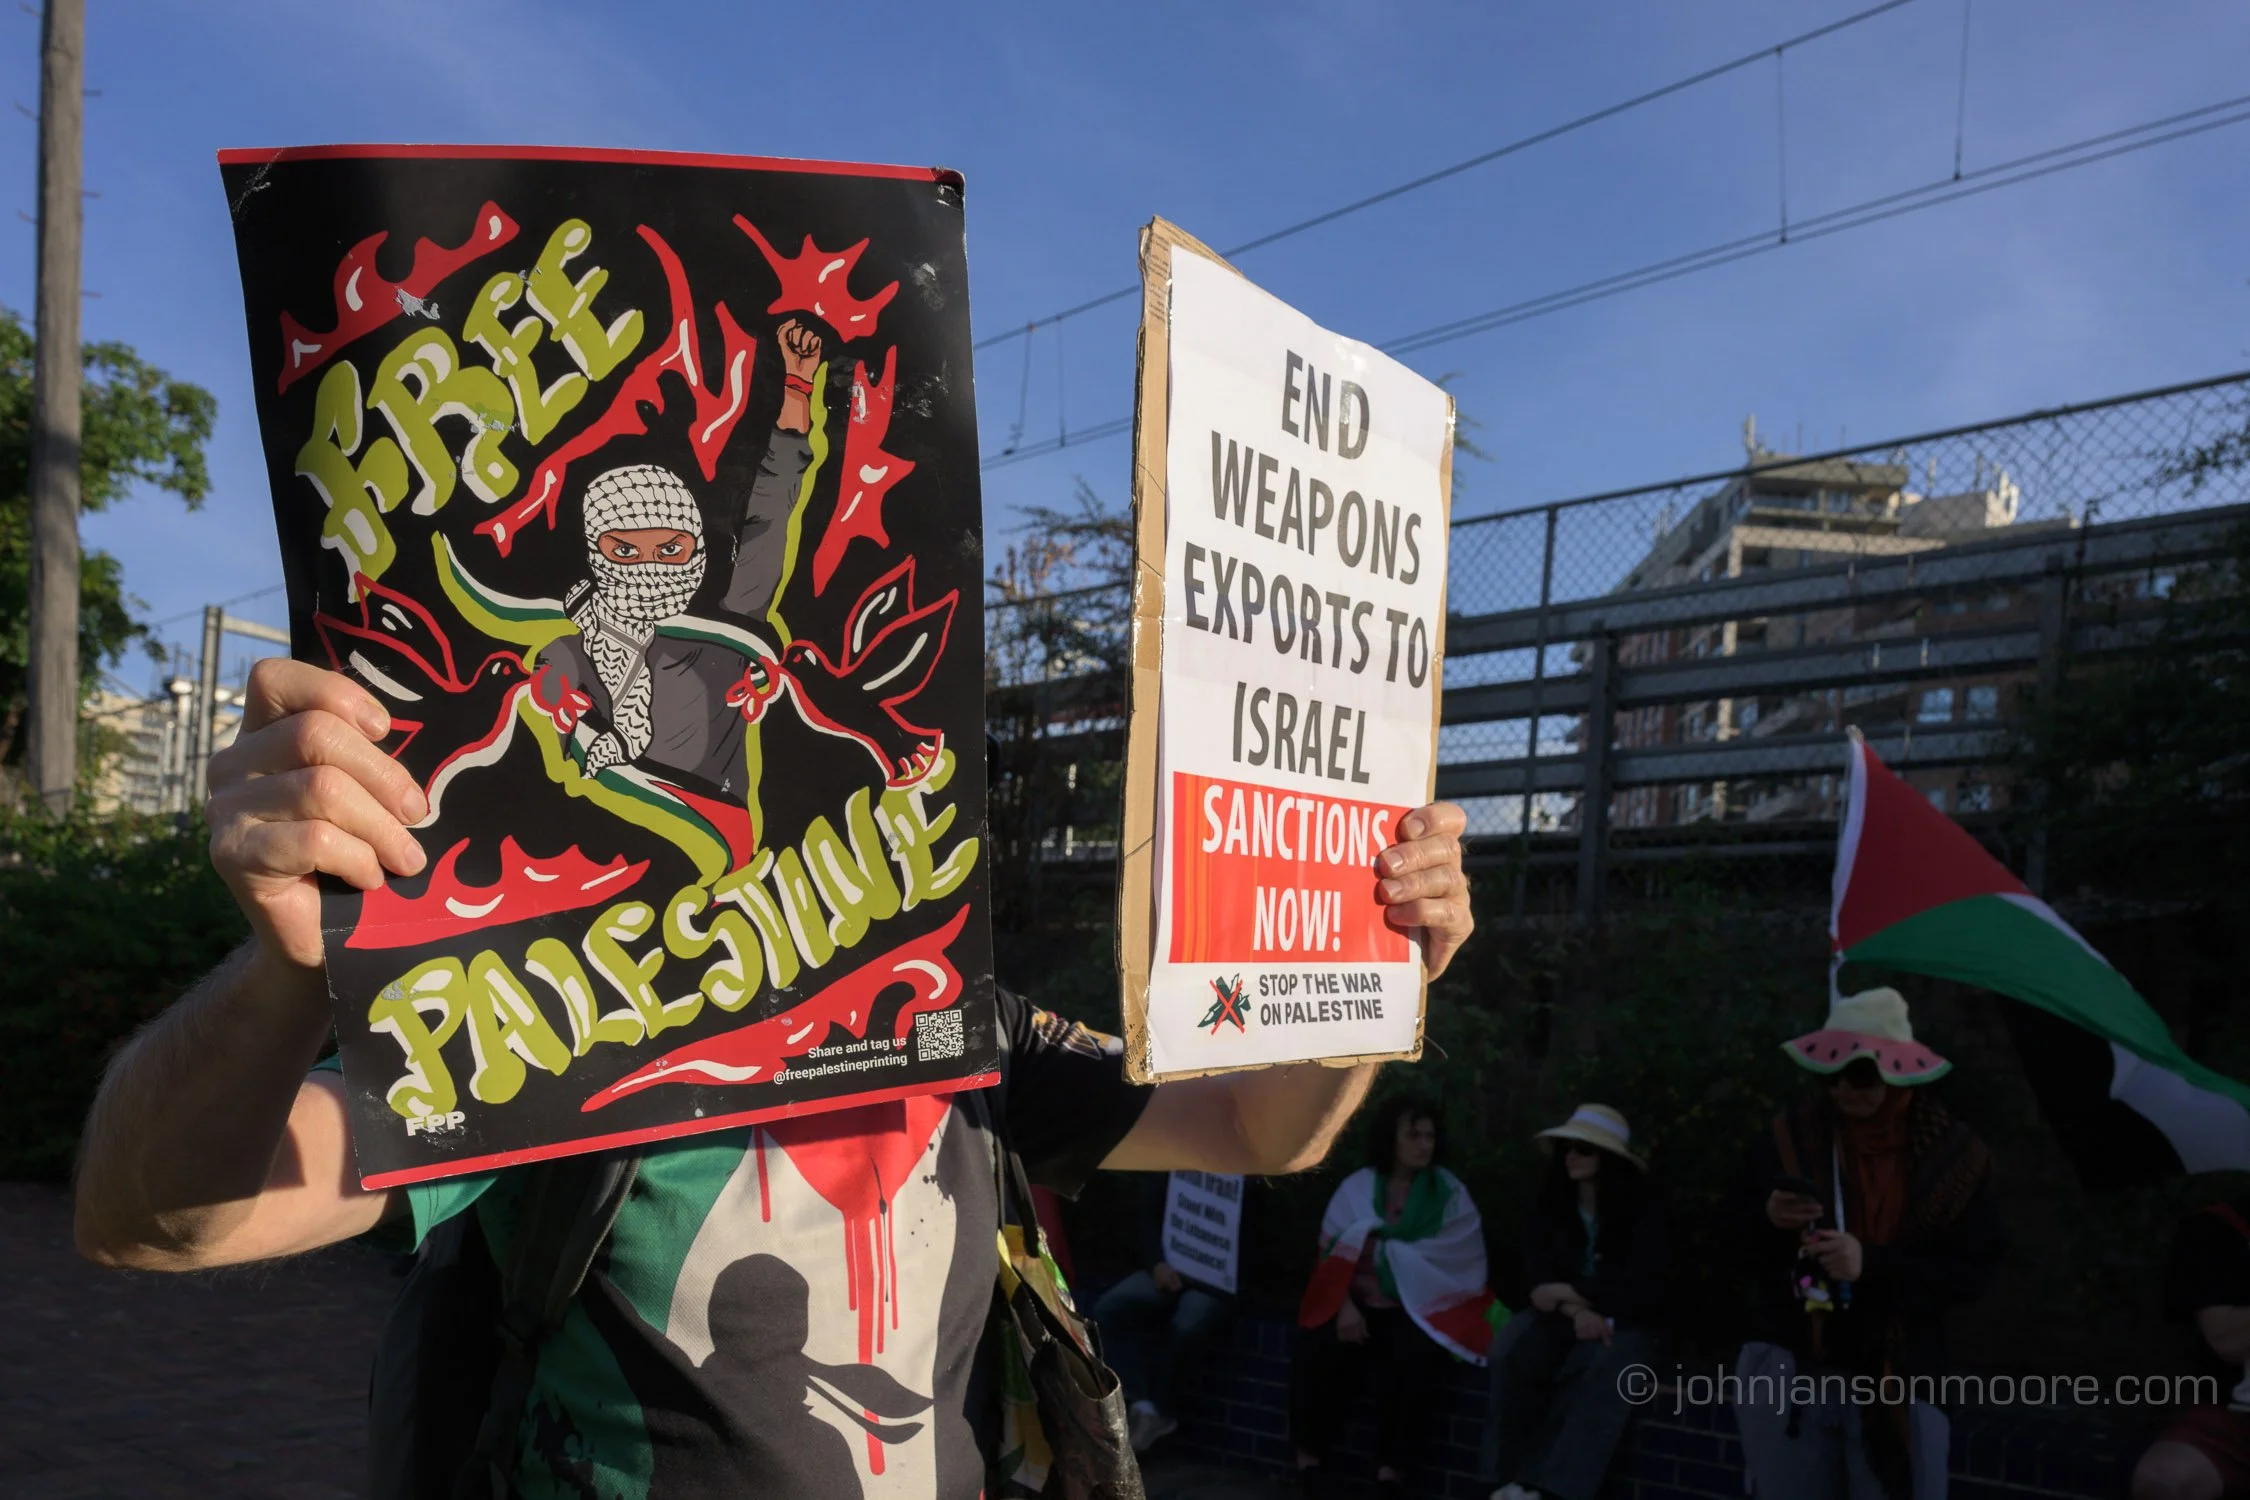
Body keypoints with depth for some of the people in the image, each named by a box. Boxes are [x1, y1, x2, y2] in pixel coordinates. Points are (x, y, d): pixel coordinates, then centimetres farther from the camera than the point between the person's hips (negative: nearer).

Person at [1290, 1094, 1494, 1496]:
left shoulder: (1449, 1192, 5)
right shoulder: (1356, 1187, 7)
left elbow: (1455, 1262, -4)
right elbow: (1334, 1253, 0)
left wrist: (1381, 1247, -8)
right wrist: (1344, 1306, -17)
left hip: (1417, 1307, -1)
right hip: (1360, 1301, 1)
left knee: (1411, 1355, -33)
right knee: (1319, 1347, -28)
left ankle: (1390, 1464, -19)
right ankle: (1309, 1452, -10)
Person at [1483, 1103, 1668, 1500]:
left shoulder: (1643, 1211, -4)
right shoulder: (1549, 1207, 6)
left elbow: (1640, 1289, -11)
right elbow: (1540, 1277, -1)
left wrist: (1571, 1292, -14)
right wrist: (1575, 1311, -21)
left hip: (1622, 1321, -3)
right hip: (1562, 1316, 3)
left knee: (1603, 1371, -37)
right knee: (1510, 1352, -30)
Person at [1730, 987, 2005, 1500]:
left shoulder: (1950, 1152, -3)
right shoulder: (1792, 1135, -2)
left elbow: (1972, 1270, -7)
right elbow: (1739, 1243, 4)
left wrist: (1874, 1264, -21)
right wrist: (1769, 1220, -19)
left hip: (1898, 1373, -1)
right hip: (1788, 1363, 1)